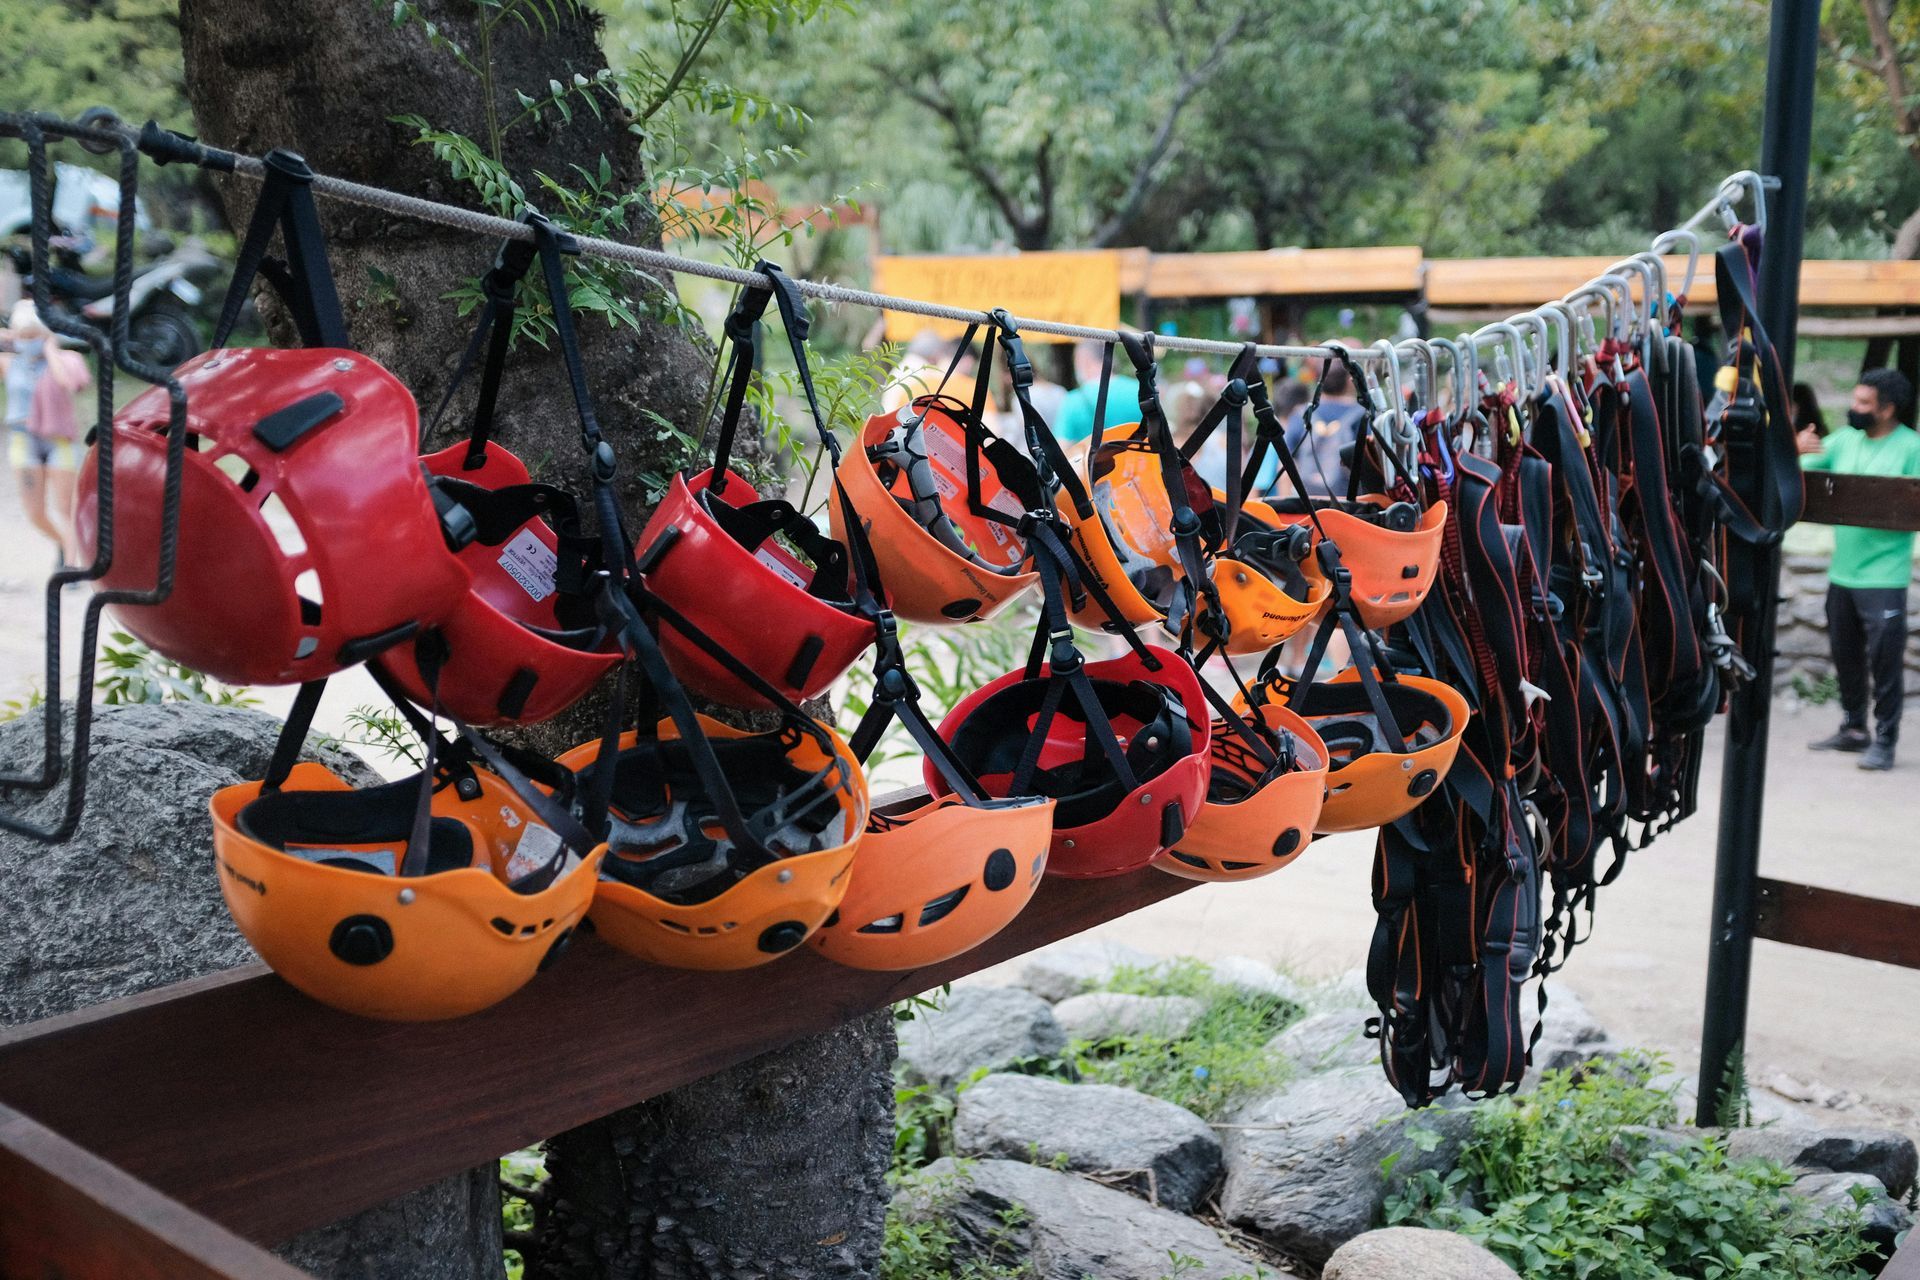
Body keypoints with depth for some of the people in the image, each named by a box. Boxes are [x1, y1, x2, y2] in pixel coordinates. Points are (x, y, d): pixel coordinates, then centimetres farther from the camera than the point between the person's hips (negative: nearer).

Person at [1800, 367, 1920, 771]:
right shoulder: (1844, 439, 8)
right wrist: (1798, 452, -14)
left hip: (1884, 576, -6)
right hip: (1842, 572, 6)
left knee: (1884, 661, -3)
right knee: (1845, 657, 15)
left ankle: (1884, 741, 4)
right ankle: (1853, 729, 27)